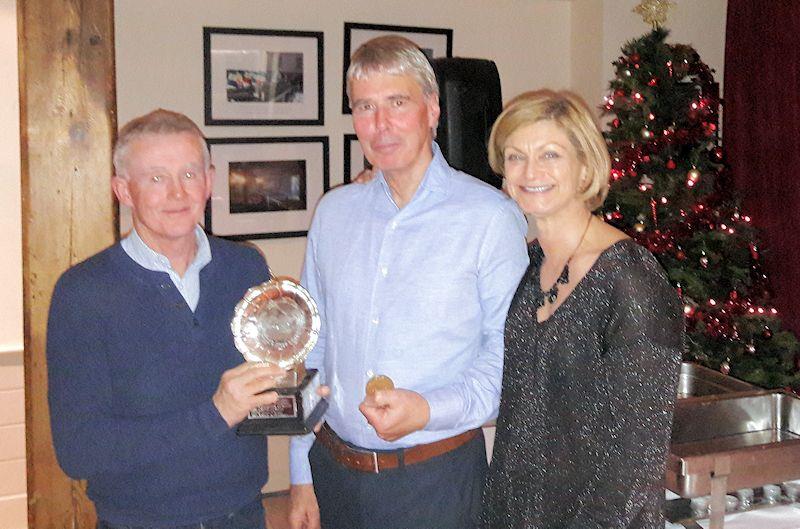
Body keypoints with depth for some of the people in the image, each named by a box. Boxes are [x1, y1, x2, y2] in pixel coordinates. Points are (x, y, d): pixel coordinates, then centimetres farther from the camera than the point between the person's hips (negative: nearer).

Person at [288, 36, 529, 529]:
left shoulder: (493, 218, -11)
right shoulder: (334, 212, 4)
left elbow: (509, 356, -8)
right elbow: (313, 349, 8)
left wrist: (429, 410, -22)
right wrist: (302, 475, 8)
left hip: (437, 475, -4)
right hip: (334, 468, 4)